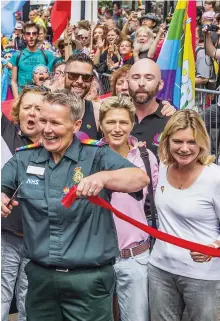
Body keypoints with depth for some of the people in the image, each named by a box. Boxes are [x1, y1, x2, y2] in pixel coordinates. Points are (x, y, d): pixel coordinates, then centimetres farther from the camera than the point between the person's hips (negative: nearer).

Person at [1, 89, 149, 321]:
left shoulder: (97, 156, -6)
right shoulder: (23, 159, 5)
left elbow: (141, 179, -18)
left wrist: (103, 177, -37)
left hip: (89, 278, -3)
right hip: (40, 276, 4)